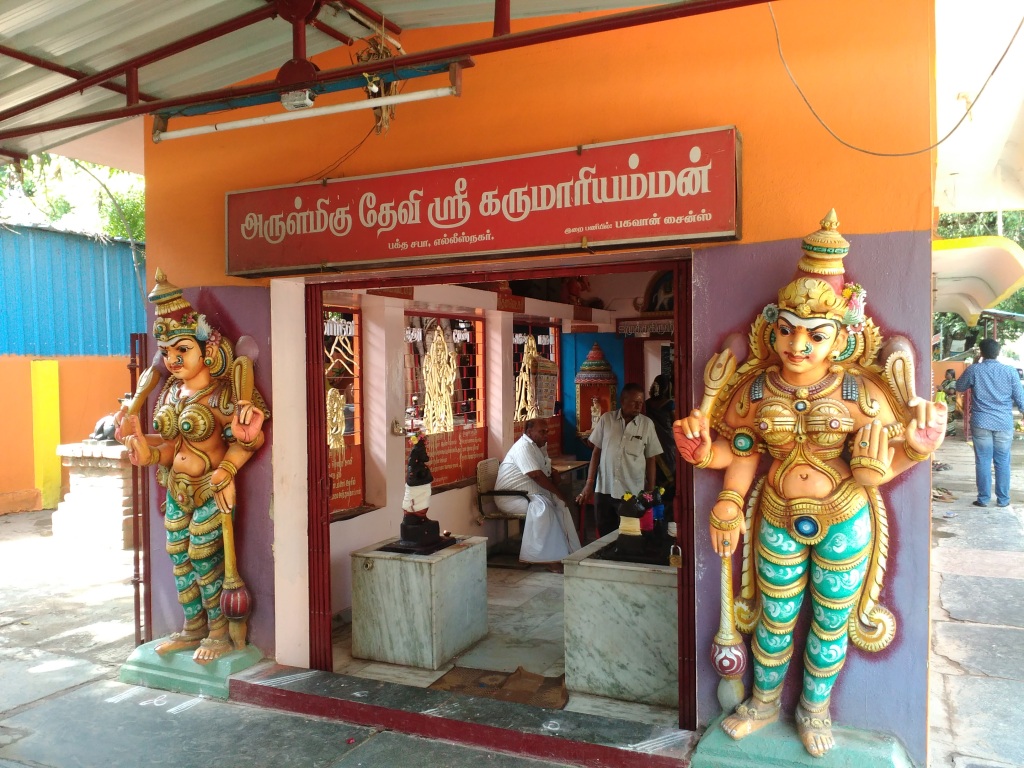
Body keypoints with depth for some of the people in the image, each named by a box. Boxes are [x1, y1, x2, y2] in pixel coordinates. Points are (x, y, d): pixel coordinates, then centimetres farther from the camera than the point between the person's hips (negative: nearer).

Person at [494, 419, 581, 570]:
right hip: (509, 496, -10)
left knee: (560, 504, -3)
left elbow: (546, 470, 23)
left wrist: (554, 474, -2)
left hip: (528, 494, 10)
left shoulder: (540, 446, 11)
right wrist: (559, 493, -21)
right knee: (541, 506, -32)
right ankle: (548, 557, -26)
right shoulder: (523, 447, -20)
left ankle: (567, 551, -4)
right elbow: (537, 476, -27)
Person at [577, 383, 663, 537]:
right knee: (605, 536, 8)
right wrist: (589, 483, 2)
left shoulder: (647, 424, -1)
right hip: (604, 490, 1)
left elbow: (650, 459, 4)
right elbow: (596, 452, 5)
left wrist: (650, 492, 4)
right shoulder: (606, 419, 0)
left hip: (632, 494, -1)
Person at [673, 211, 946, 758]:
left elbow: (880, 467, -11)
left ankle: (814, 709, 42)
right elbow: (743, 455, 2)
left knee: (830, 623, 16)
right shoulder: (755, 390, -10)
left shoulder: (859, 392, -15)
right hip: (778, 520, 1)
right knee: (775, 619, 16)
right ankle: (765, 702, 43)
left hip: (844, 522, -1)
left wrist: (916, 445, -28)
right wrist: (703, 445, -11)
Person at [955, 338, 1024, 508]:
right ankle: (1003, 499, 14)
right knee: (1002, 462, 9)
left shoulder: (974, 370, -5)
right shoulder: (1010, 371, -3)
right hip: (1004, 424, 1)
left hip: (981, 423, -1)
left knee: (983, 461, 4)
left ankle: (983, 498, 7)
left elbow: (959, 387, 13)